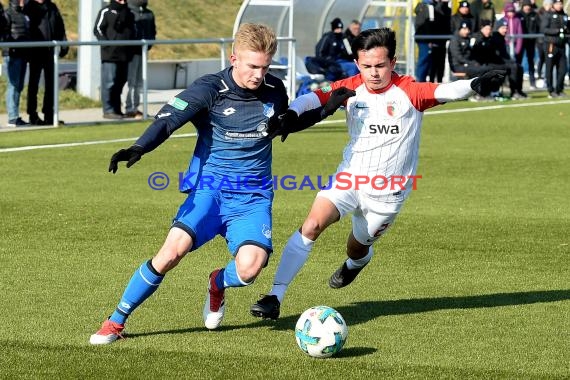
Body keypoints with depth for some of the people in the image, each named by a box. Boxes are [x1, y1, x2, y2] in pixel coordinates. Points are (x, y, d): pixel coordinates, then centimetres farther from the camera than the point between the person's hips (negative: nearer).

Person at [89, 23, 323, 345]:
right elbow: (171, 117, -25)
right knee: (174, 249, -26)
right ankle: (116, 321, -8)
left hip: (253, 197, 2)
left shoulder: (274, 90, 3)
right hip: (210, 189, -2)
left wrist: (321, 112, 14)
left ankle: (218, 283, 17)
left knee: (250, 267, -25)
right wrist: (139, 148, -39)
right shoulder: (211, 89, -10)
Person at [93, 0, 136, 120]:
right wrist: (107, 44, -15)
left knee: (120, 83, 10)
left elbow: (133, 31, 27)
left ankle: (117, 109, 17)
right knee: (109, 83, -8)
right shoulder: (106, 12, -1)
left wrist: (131, 49, 14)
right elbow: (98, 29, -5)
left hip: (124, 55, 7)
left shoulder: (129, 13, 18)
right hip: (110, 55, -7)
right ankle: (108, 110, -7)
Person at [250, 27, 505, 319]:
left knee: (357, 249, 16)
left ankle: (355, 263, 57)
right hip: (349, 177, 1)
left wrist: (475, 85, -52)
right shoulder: (350, 88, -4)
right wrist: (291, 115, -31)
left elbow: (445, 91, -32)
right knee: (312, 225, -20)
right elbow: (313, 98, -9)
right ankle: (275, 298, -16)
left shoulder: (409, 91, -15)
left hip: (387, 192, -1)